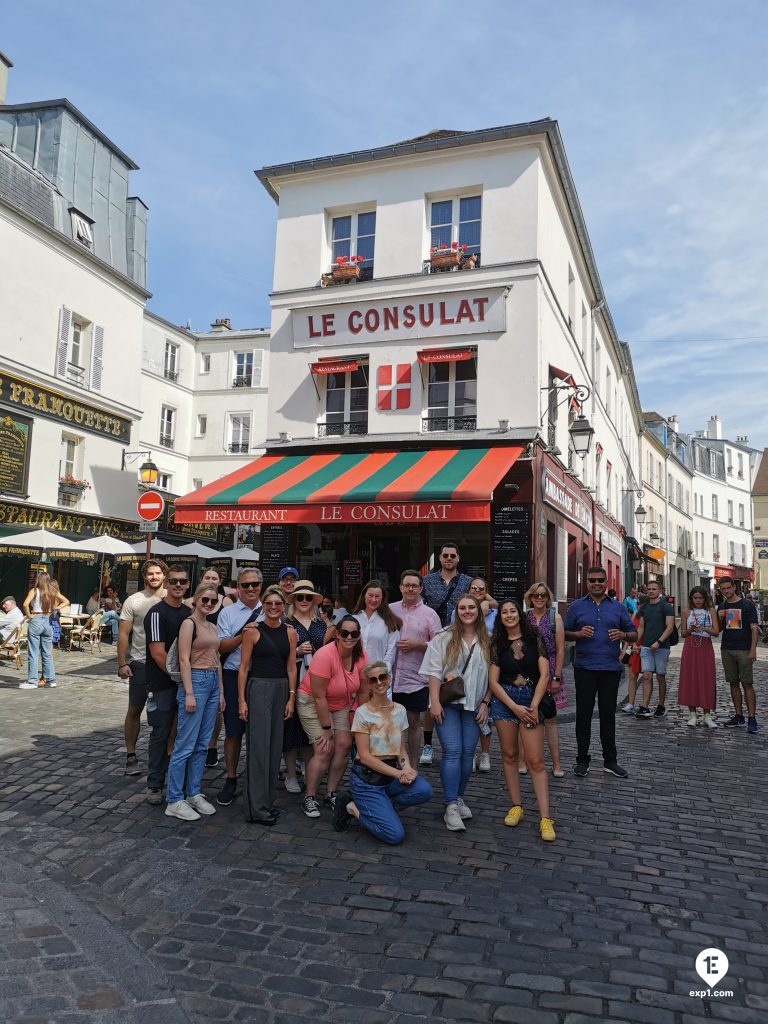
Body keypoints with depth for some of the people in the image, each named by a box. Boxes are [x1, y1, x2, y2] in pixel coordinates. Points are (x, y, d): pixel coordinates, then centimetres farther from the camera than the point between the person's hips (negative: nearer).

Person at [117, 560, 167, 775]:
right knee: (134, 709, 5)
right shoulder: (133, 601, -2)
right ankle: (131, 756, 16)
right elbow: (123, 634, -2)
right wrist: (122, 663, -7)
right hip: (140, 663, -1)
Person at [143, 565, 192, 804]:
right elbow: (158, 652, -17)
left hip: (184, 683, 6)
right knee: (161, 734, 2)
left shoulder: (189, 613, 10)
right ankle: (154, 785, 14)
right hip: (162, 685, -6)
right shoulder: (157, 613, -11)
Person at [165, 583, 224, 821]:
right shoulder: (189, 623, -7)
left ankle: (193, 794, 21)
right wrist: (189, 693, -17)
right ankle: (174, 801, 4)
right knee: (185, 745, -4)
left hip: (213, 683, 8)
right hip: (195, 680, -8)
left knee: (202, 745, 12)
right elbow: (184, 659, -13)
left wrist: (221, 691, 16)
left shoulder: (212, 627, 16)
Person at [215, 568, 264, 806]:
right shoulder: (227, 613, 2)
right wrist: (242, 635, -17)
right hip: (235, 676, -1)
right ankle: (231, 780, 20)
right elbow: (222, 647, -4)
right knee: (234, 731, 5)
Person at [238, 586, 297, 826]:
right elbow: (244, 667, -4)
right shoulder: (253, 631, -5)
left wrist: (291, 698, 3)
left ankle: (267, 800, 23)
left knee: (275, 746, 11)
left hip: (282, 689, 5)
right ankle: (257, 808, 3)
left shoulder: (290, 632, 7)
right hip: (258, 688, -5)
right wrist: (241, 700, -8)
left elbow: (291, 667, 8)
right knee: (258, 746, -3)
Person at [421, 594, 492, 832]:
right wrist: (435, 702, -11)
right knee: (452, 751, -9)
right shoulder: (444, 638, -2)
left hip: (473, 705, 3)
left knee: (468, 752, 5)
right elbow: (434, 671, -5)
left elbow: (492, 676, 9)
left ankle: (459, 798, 22)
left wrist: (486, 703, 2)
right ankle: (451, 807, -5)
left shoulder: (487, 642, 6)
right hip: (448, 703, -3)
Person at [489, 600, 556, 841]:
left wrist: (533, 707, -10)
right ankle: (516, 806, 19)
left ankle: (545, 818, -5)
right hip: (504, 701, 2)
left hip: (531, 700, -2)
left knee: (536, 761, -5)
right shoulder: (497, 645, 4)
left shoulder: (534, 639, 0)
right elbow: (493, 681, 0)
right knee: (509, 755, 7)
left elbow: (544, 674, -4)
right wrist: (515, 708, -10)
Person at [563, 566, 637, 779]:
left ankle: (610, 761, 19)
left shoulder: (617, 607, 9)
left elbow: (634, 634, 11)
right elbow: (565, 633, 6)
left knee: (608, 714, 9)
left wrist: (623, 635, -11)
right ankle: (582, 760, 14)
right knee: (584, 714, 3)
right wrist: (579, 634, -14)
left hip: (611, 668, 1)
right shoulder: (577, 606, 5)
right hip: (584, 668, -1)